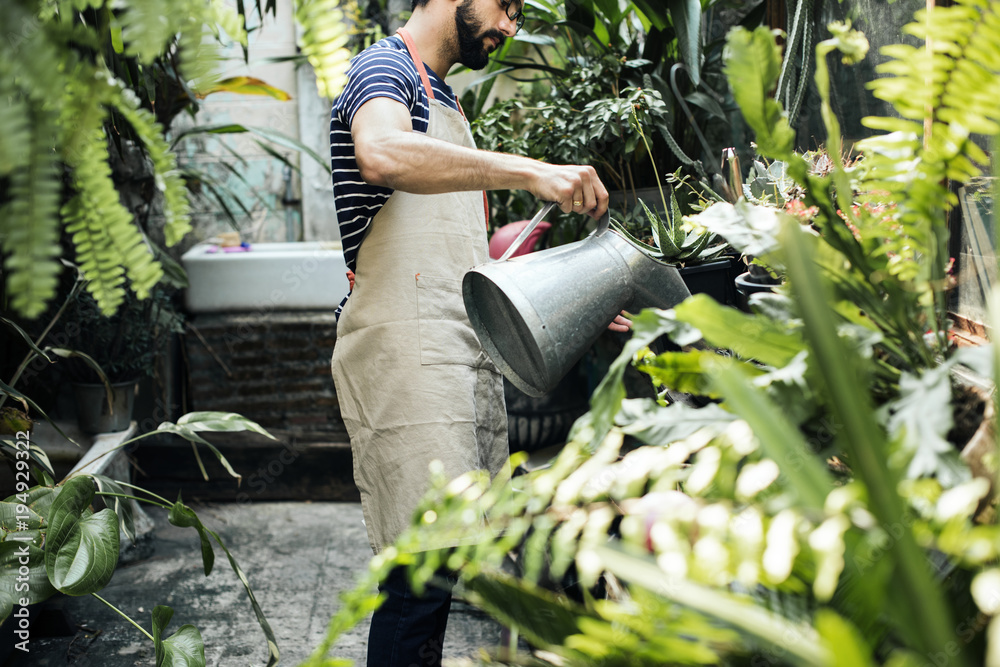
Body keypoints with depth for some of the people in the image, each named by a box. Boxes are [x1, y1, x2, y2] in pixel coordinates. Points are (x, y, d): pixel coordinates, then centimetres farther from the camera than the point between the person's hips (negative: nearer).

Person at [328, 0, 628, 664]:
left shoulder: (443, 98, 26)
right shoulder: (387, 66, -2)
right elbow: (382, 155, -29)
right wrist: (528, 171, -31)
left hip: (466, 351, 9)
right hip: (406, 351, -9)